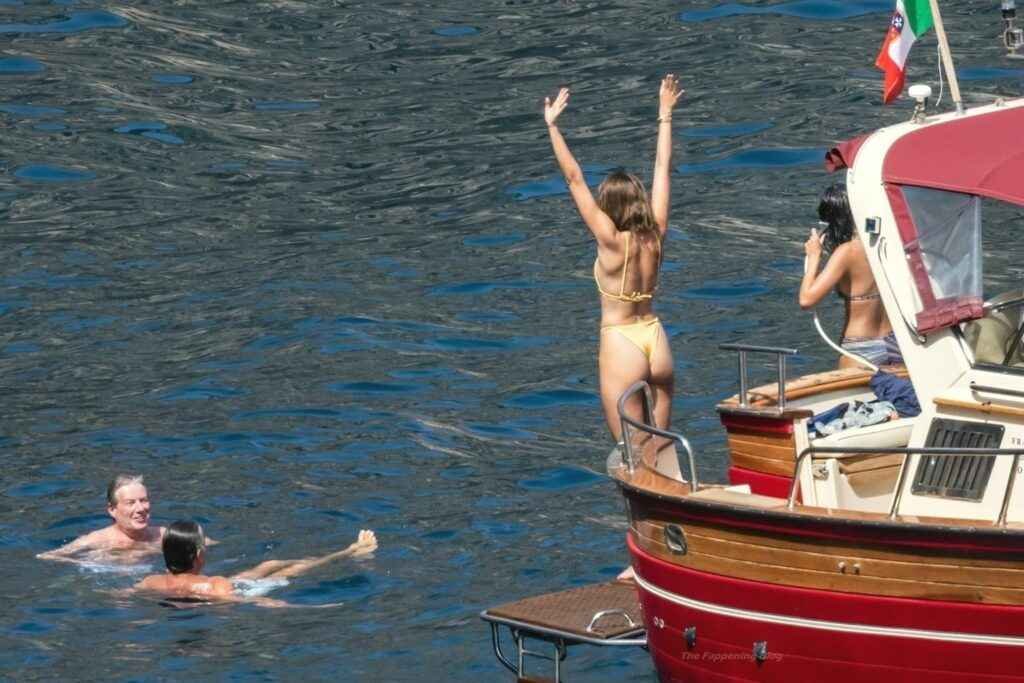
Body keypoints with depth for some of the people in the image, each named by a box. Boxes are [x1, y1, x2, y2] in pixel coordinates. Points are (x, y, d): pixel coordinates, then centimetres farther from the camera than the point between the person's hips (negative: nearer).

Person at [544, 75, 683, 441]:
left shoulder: (611, 239, -13)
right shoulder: (656, 233, 0)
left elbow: (574, 179, -14)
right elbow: (663, 166, 10)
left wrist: (552, 126, -10)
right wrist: (665, 114, 18)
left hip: (621, 343, -6)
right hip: (657, 342, 6)